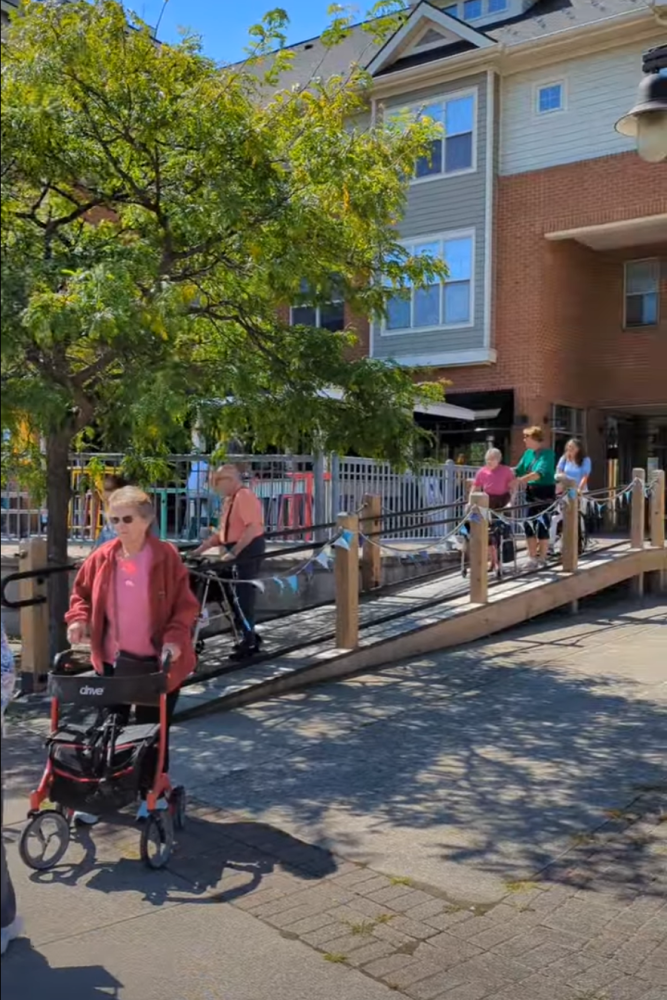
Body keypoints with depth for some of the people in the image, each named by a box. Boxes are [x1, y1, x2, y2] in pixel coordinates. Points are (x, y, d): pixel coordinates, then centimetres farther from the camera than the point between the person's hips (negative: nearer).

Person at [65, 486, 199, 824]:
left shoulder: (167, 557, -13)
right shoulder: (102, 558, -3)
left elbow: (186, 605, -11)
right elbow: (81, 592, 10)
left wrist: (175, 638, -24)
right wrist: (79, 618, -9)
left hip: (157, 660, -3)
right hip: (113, 658, 3)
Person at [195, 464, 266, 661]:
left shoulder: (245, 496, -15)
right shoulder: (230, 500, 15)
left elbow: (252, 528, -25)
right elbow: (222, 532, 18)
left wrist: (233, 552, -27)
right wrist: (199, 550, 13)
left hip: (248, 550, -10)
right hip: (238, 552, 10)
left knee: (244, 596, -5)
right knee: (236, 595, 15)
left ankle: (248, 642, 4)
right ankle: (249, 637, 26)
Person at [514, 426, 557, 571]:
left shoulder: (547, 453, -13)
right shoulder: (528, 453, 8)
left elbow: (540, 472, -28)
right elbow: (519, 470, 9)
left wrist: (521, 480, -40)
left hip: (545, 492, -7)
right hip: (531, 492, 7)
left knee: (542, 526, -3)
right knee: (529, 525, 7)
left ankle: (542, 559, 8)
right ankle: (533, 558, 16)